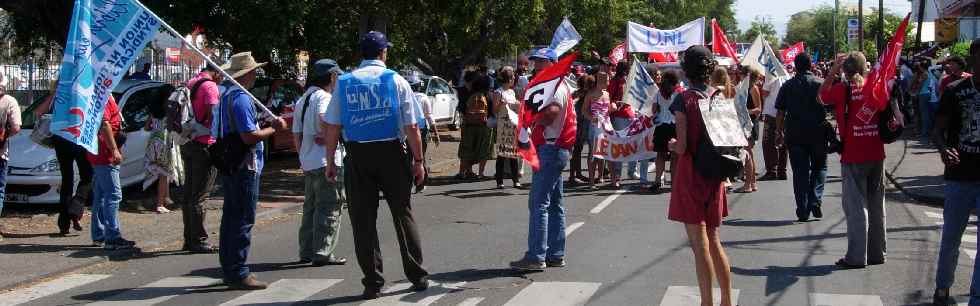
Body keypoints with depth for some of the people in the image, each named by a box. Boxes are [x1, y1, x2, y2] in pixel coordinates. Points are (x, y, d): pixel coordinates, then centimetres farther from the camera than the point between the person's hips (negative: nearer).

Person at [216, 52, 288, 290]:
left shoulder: (227, 95, 16)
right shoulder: (241, 98, -16)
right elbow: (249, 136, -22)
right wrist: (274, 128, -9)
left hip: (229, 166, 11)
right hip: (244, 166, -11)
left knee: (231, 217, 14)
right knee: (243, 221, -7)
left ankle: (230, 270, 22)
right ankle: (239, 274, -5)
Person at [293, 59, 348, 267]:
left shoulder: (302, 100, 18)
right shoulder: (324, 97, -10)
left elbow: (296, 135, 21)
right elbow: (324, 118, -33)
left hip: (308, 163, 9)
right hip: (327, 161, -9)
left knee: (310, 207, 16)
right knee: (329, 208, -5)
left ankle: (307, 251, 19)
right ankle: (322, 252, -7)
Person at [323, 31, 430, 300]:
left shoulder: (344, 83, 4)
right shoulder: (396, 81, -1)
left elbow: (332, 127, 1)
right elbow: (411, 127, -4)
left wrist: (330, 162, 8)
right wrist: (418, 161, 3)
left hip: (357, 156, 1)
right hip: (392, 154, -1)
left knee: (363, 220, 6)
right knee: (403, 215, 11)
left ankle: (372, 283, 8)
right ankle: (418, 276, 17)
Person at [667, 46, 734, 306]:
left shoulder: (684, 100, -14)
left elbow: (682, 147, -17)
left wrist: (671, 144, 3)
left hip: (690, 175, -5)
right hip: (714, 176, 5)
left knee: (700, 245, 1)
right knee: (714, 240, 18)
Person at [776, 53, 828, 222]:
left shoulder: (787, 86, 3)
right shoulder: (820, 83, -2)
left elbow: (780, 113, 3)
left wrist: (779, 132, 12)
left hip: (794, 133, 1)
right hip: (818, 132, -1)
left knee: (800, 171, 5)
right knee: (819, 167, 14)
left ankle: (803, 210, 2)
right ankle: (815, 201, -3)